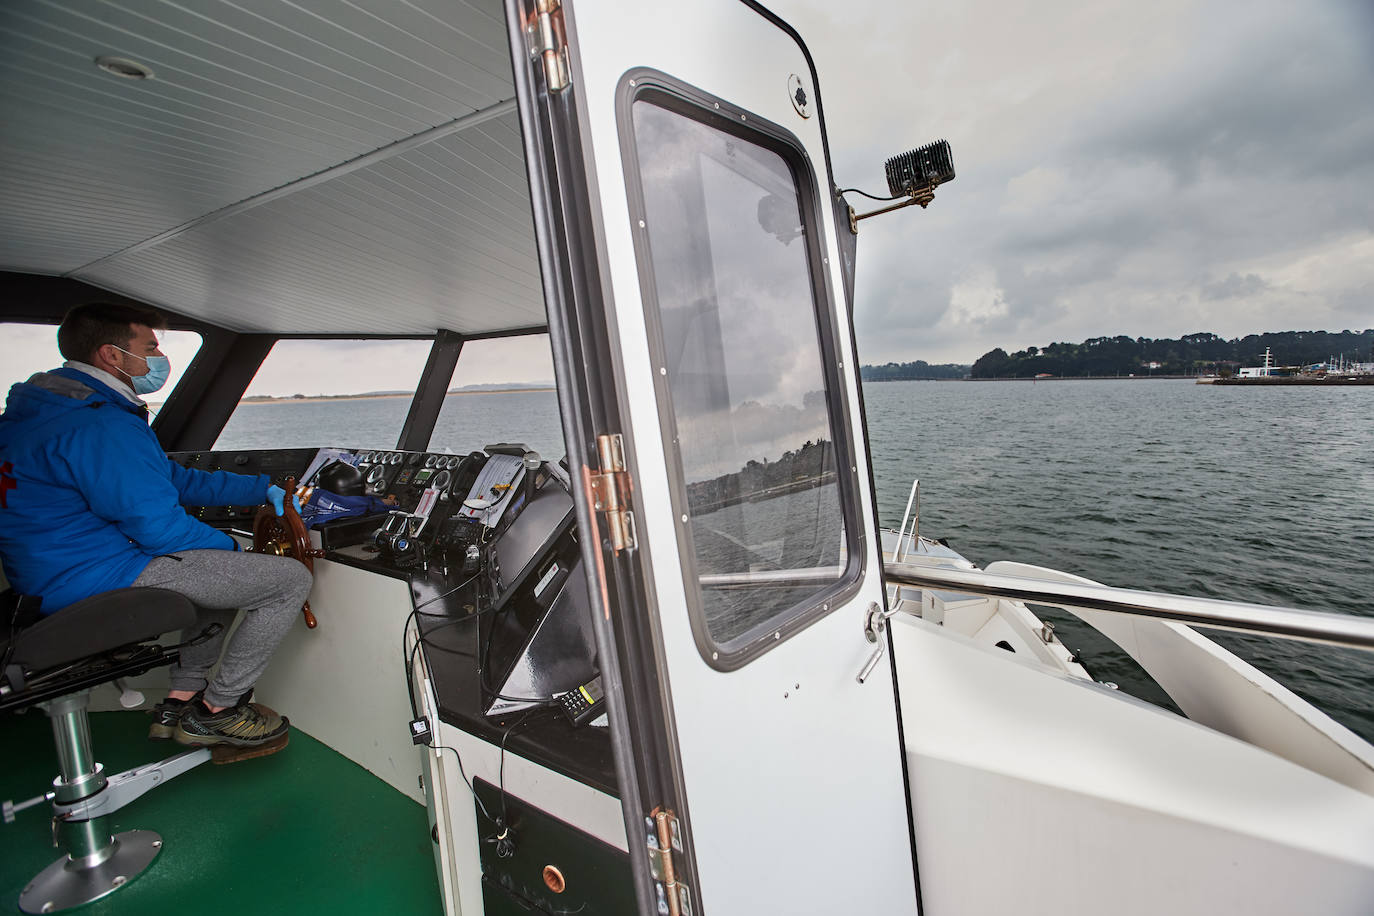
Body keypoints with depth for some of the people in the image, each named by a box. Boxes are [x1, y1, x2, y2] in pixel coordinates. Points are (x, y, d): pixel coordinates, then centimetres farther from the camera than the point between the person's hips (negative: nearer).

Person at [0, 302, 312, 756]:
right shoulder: (103, 427, -22)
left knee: (228, 572, 28)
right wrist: (229, 546, -4)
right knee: (290, 578, -15)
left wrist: (263, 489, 16)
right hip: (102, 577, -11)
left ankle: (180, 701, 22)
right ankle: (215, 711, 1)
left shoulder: (54, 413, 16)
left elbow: (176, 480, 18)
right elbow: (160, 528, -23)